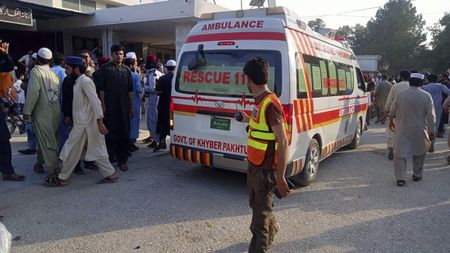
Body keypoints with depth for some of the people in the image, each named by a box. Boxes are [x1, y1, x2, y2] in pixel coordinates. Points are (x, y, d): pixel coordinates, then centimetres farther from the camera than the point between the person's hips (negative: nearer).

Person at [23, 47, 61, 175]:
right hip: (56, 113, 6)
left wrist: (27, 111, -11)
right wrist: (58, 109, 12)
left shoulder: (36, 70, -8)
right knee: (44, 140, 20)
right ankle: (39, 163, 34)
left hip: (42, 113, -6)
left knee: (47, 143, -4)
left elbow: (33, 92, -17)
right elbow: (59, 92, 6)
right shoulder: (54, 73, 9)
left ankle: (56, 170, -6)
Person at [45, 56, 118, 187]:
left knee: (71, 151, 3)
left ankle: (62, 178, 16)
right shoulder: (79, 81, 14)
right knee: (96, 150, 10)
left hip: (84, 123, -9)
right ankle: (110, 174, 14)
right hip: (82, 122, 9)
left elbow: (95, 101, -22)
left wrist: (100, 122, -27)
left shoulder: (85, 81, -14)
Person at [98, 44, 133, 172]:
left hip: (124, 107, 3)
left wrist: (132, 106, 8)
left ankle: (122, 160, 17)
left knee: (124, 134, 6)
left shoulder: (126, 70, 11)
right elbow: (101, 89, -2)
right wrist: (103, 105, -8)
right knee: (110, 133, 3)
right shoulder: (105, 68, 1)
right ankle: (109, 158, 16)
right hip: (110, 107, -3)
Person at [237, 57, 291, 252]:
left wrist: (280, 177, -24)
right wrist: (249, 120, 33)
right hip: (254, 165, 10)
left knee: (260, 214, 2)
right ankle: (271, 230, 54)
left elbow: (283, 142, -25)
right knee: (256, 204, 28)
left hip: (266, 170, -10)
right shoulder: (260, 101, 4)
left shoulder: (271, 104, -24)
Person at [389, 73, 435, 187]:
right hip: (419, 130, 1)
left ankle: (401, 178, -6)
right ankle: (417, 174, 29)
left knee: (400, 153, 0)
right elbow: (431, 115, -6)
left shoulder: (401, 95, -2)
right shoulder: (426, 96, -4)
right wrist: (431, 131, -2)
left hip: (402, 129, -1)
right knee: (420, 152, 21)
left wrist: (391, 121, 24)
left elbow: (392, 111, 6)